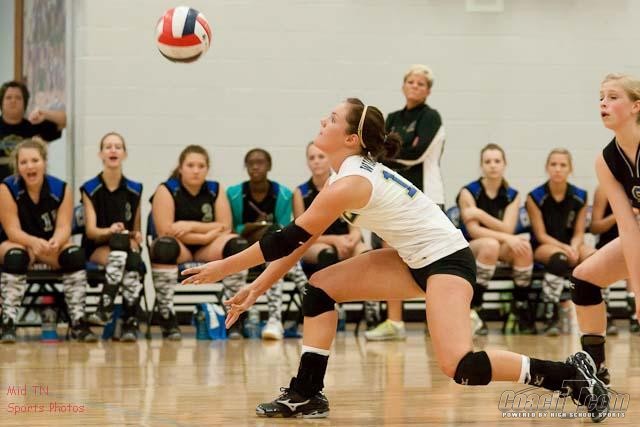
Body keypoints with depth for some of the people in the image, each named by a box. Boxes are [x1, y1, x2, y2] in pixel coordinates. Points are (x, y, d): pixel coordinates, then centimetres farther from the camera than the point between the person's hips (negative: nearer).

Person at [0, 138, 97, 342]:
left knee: (75, 254, -28)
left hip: (51, 246, 2)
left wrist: (55, 242, -40)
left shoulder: (61, 189, -8)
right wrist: (34, 242, -41)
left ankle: (77, 322, -25)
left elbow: (64, 227, -15)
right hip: (18, 244, -2)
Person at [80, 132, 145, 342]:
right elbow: (91, 230, -5)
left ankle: (130, 323, -38)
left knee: (134, 262, -36)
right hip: (97, 248, -2)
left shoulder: (134, 190, 11)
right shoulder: (90, 189, 4)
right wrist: (110, 231, -26)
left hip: (126, 246, 2)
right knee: (120, 241, -37)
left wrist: (136, 237, -9)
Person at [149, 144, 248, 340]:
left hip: (207, 251, 3)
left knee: (238, 245, -25)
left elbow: (224, 227, -1)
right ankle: (166, 316, -35)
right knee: (164, 246, -38)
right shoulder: (166, 190, -5)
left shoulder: (216, 190, 6)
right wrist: (206, 235, -17)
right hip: (179, 249, -3)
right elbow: (166, 231, -16)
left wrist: (192, 226, -14)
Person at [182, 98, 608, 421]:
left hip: (448, 259, -10)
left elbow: (289, 240, -19)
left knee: (460, 366, -24)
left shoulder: (350, 184, -23)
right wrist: (258, 287, 9)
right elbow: (301, 241, 12)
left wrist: (221, 268, -11)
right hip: (416, 259, 10)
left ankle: (572, 376, -12)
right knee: (320, 288, 3)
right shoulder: (350, 174, 6)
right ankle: (307, 396, 7)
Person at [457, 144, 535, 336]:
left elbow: (508, 229, -11)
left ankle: (521, 305, -13)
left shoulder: (512, 196, 3)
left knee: (524, 245, -29)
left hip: (501, 253, 4)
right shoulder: (468, 192, -8)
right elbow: (474, 230, -18)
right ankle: (473, 309, -30)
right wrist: (506, 238, -29)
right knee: (490, 244, -38)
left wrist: (481, 214, -24)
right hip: (468, 250, -4)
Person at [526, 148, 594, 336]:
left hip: (571, 245, 3)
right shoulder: (535, 197, -5)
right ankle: (551, 316, -34)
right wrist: (564, 247, -22)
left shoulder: (580, 197, 3)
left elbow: (579, 233, 4)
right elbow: (541, 235, -7)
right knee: (559, 258, -39)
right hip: (543, 247, -3)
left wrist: (574, 248, -20)